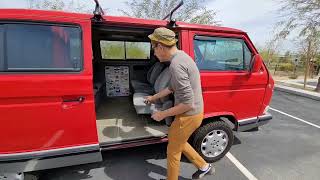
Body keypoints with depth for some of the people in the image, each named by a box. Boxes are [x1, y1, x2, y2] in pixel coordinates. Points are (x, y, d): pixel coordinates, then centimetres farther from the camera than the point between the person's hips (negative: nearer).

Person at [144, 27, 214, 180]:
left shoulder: (176, 65, -27)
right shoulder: (181, 56, 6)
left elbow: (188, 103, -28)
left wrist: (162, 114, -16)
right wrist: (154, 97, 24)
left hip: (189, 116, -9)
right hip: (194, 113, 9)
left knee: (173, 151, 13)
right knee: (179, 142, 28)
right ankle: (204, 167, 43)